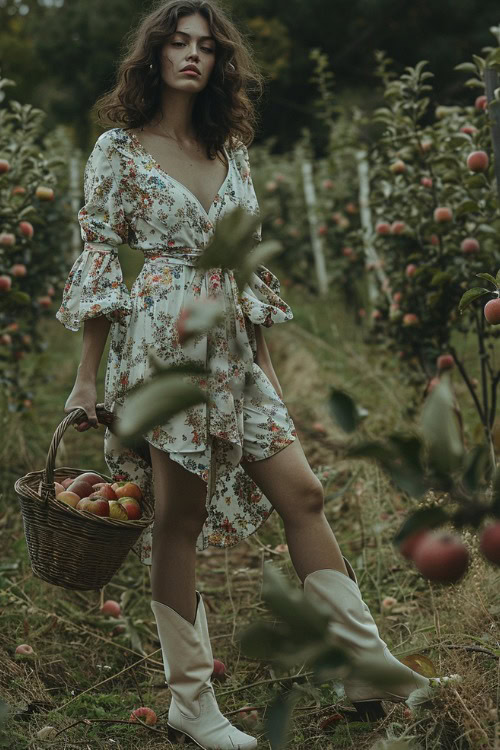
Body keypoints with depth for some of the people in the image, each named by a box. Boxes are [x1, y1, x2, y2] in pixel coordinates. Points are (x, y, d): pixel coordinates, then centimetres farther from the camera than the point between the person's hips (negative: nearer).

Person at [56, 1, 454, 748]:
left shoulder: (231, 152, 14)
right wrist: (87, 378, -7)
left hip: (232, 351, 6)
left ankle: (365, 662, 9)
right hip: (160, 347, -5)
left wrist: (265, 363, 14)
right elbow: (98, 263, -4)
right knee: (180, 519, -1)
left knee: (303, 495, 1)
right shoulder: (119, 149, -1)